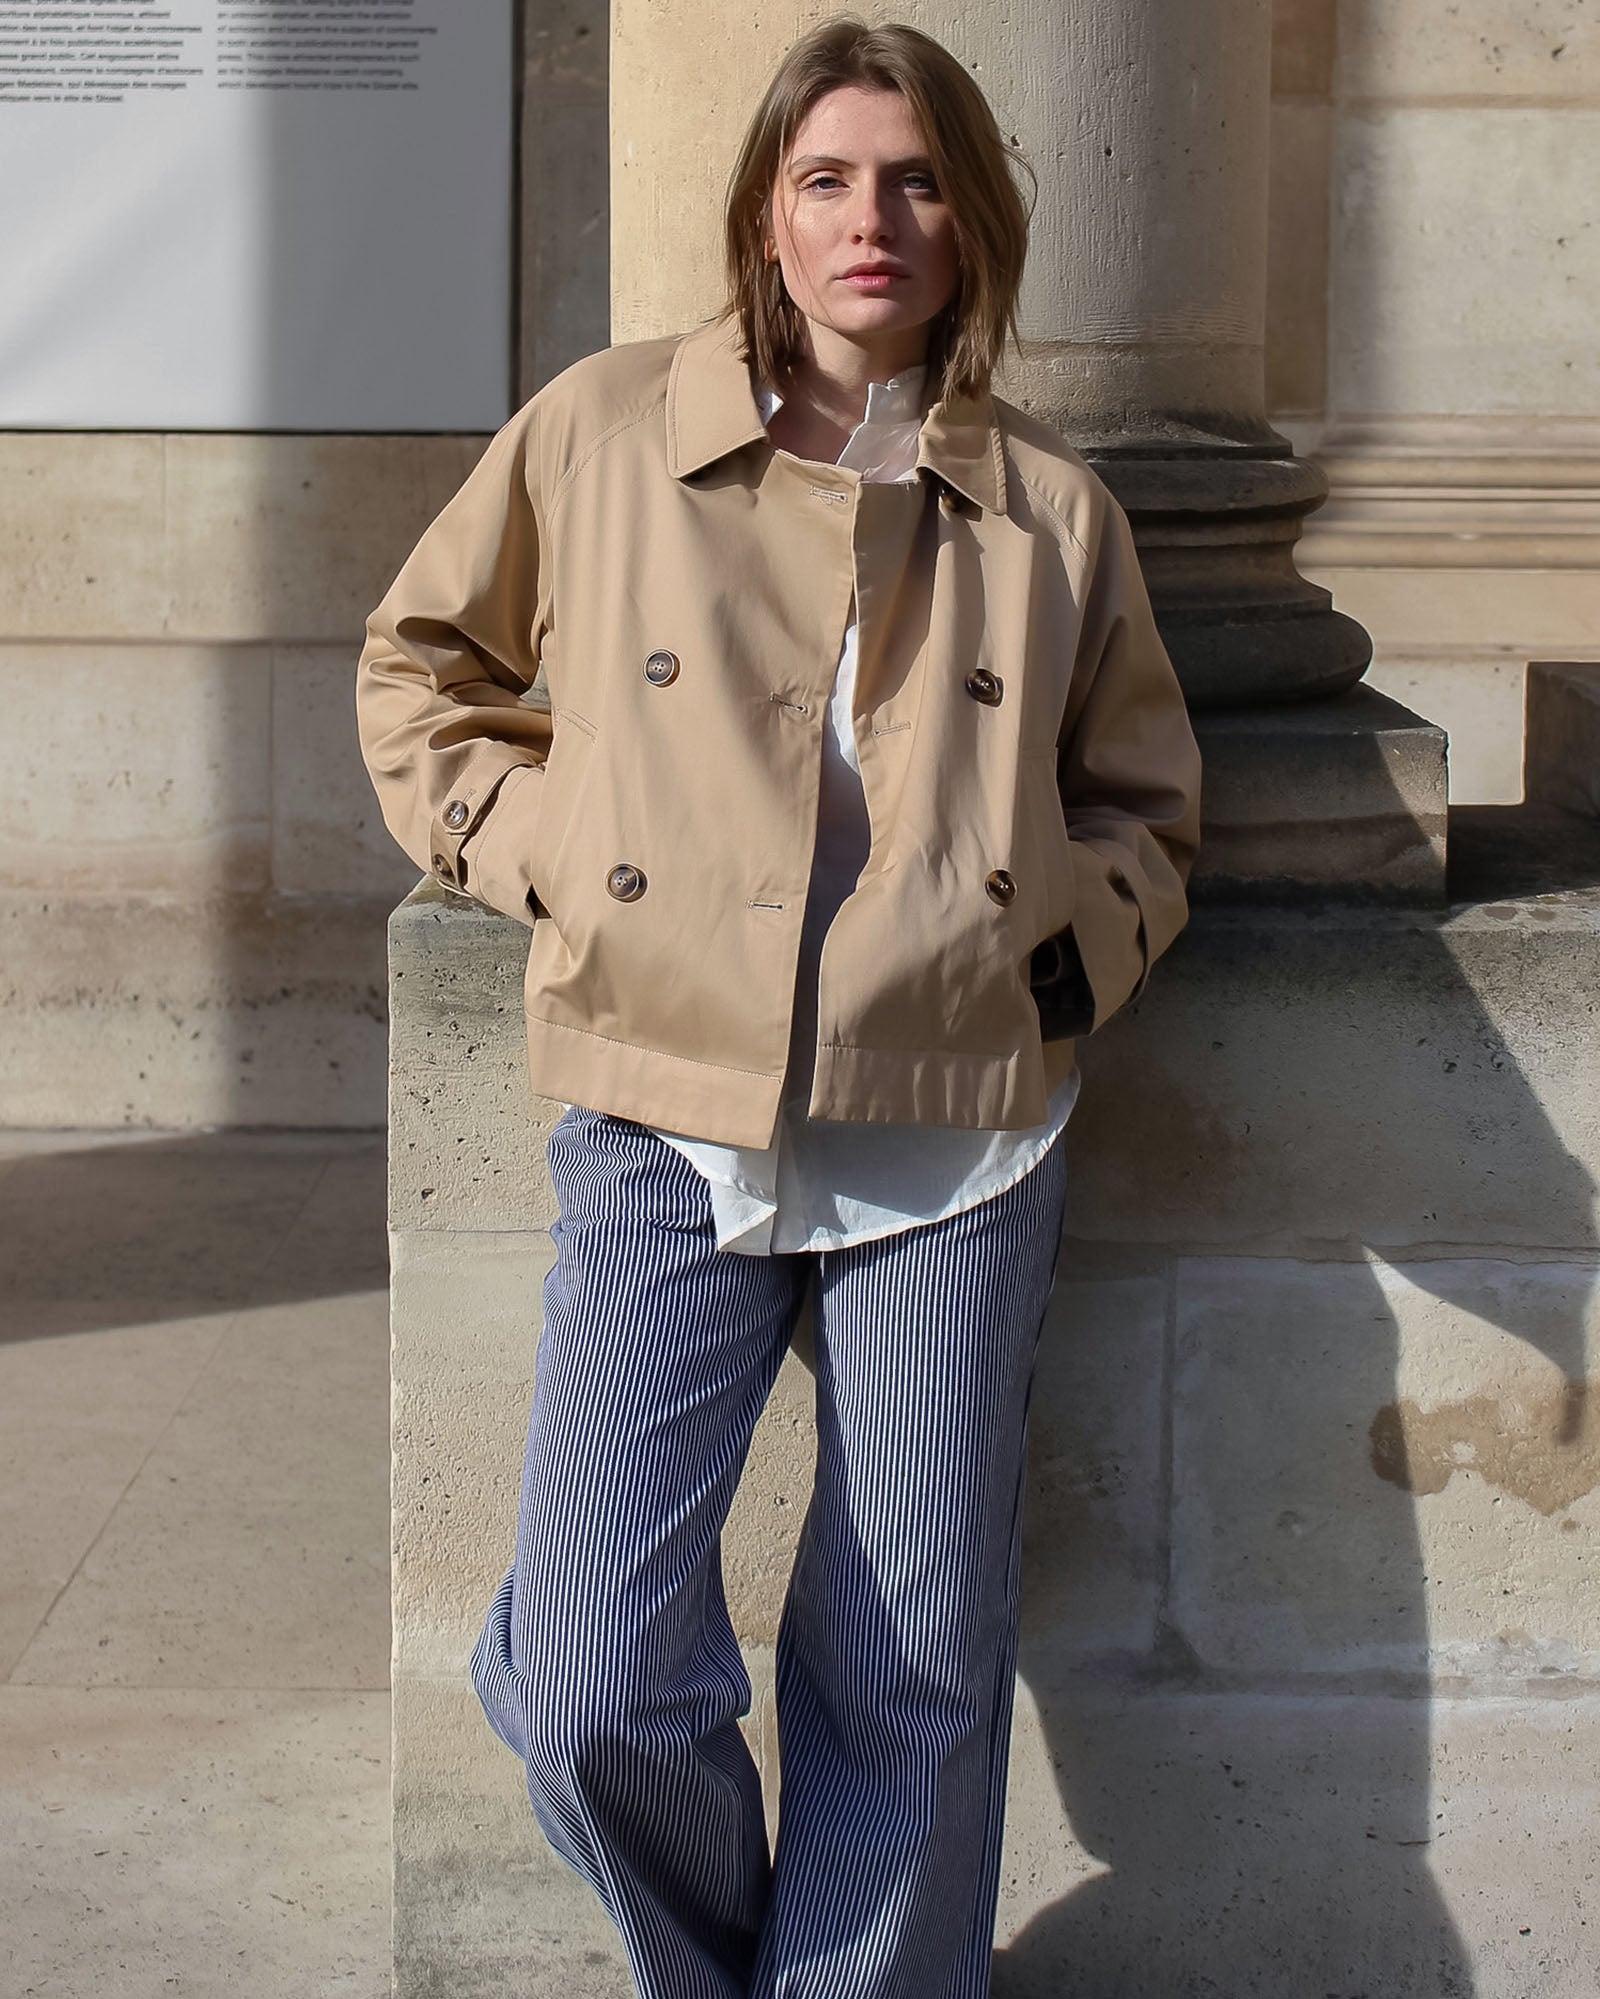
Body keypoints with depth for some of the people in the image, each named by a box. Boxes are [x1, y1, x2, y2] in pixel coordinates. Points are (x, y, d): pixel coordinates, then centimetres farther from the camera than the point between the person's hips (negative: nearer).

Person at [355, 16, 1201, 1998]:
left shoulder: (1049, 510, 10)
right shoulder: (601, 433, 6)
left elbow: (1142, 795, 21)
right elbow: (419, 666, 18)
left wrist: (1078, 944, 2)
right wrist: (534, 852, 4)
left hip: (955, 1151, 2)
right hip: (664, 1130, -1)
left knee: (918, 1687, 4)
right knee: (596, 1693, -8)